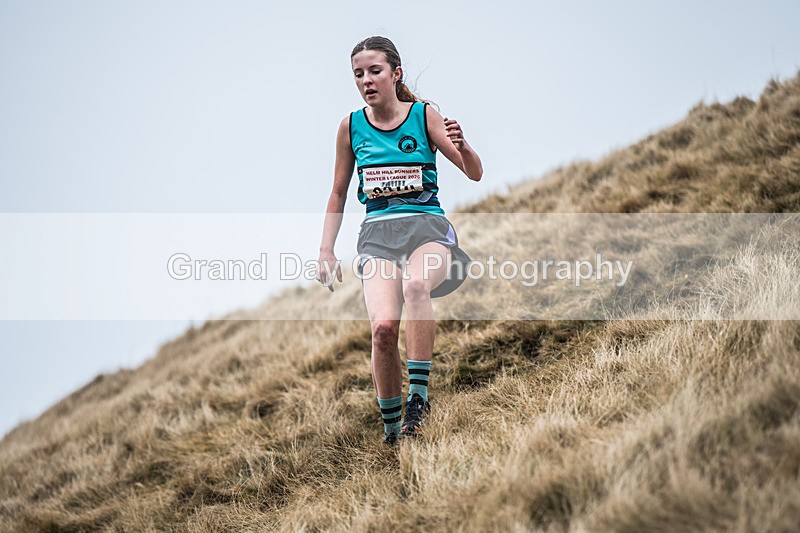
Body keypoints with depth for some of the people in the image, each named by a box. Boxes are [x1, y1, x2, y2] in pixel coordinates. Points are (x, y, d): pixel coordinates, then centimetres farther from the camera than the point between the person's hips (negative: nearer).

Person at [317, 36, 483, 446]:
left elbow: (475, 174, 1)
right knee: (383, 326, -24)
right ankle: (390, 424, -6)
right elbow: (338, 194, 19)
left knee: (415, 284, -38)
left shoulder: (424, 115, 3)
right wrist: (326, 251, 12)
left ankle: (419, 394, -30)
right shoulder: (352, 126, 9)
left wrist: (461, 144, -20)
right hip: (378, 232, 1)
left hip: (427, 225, -1)